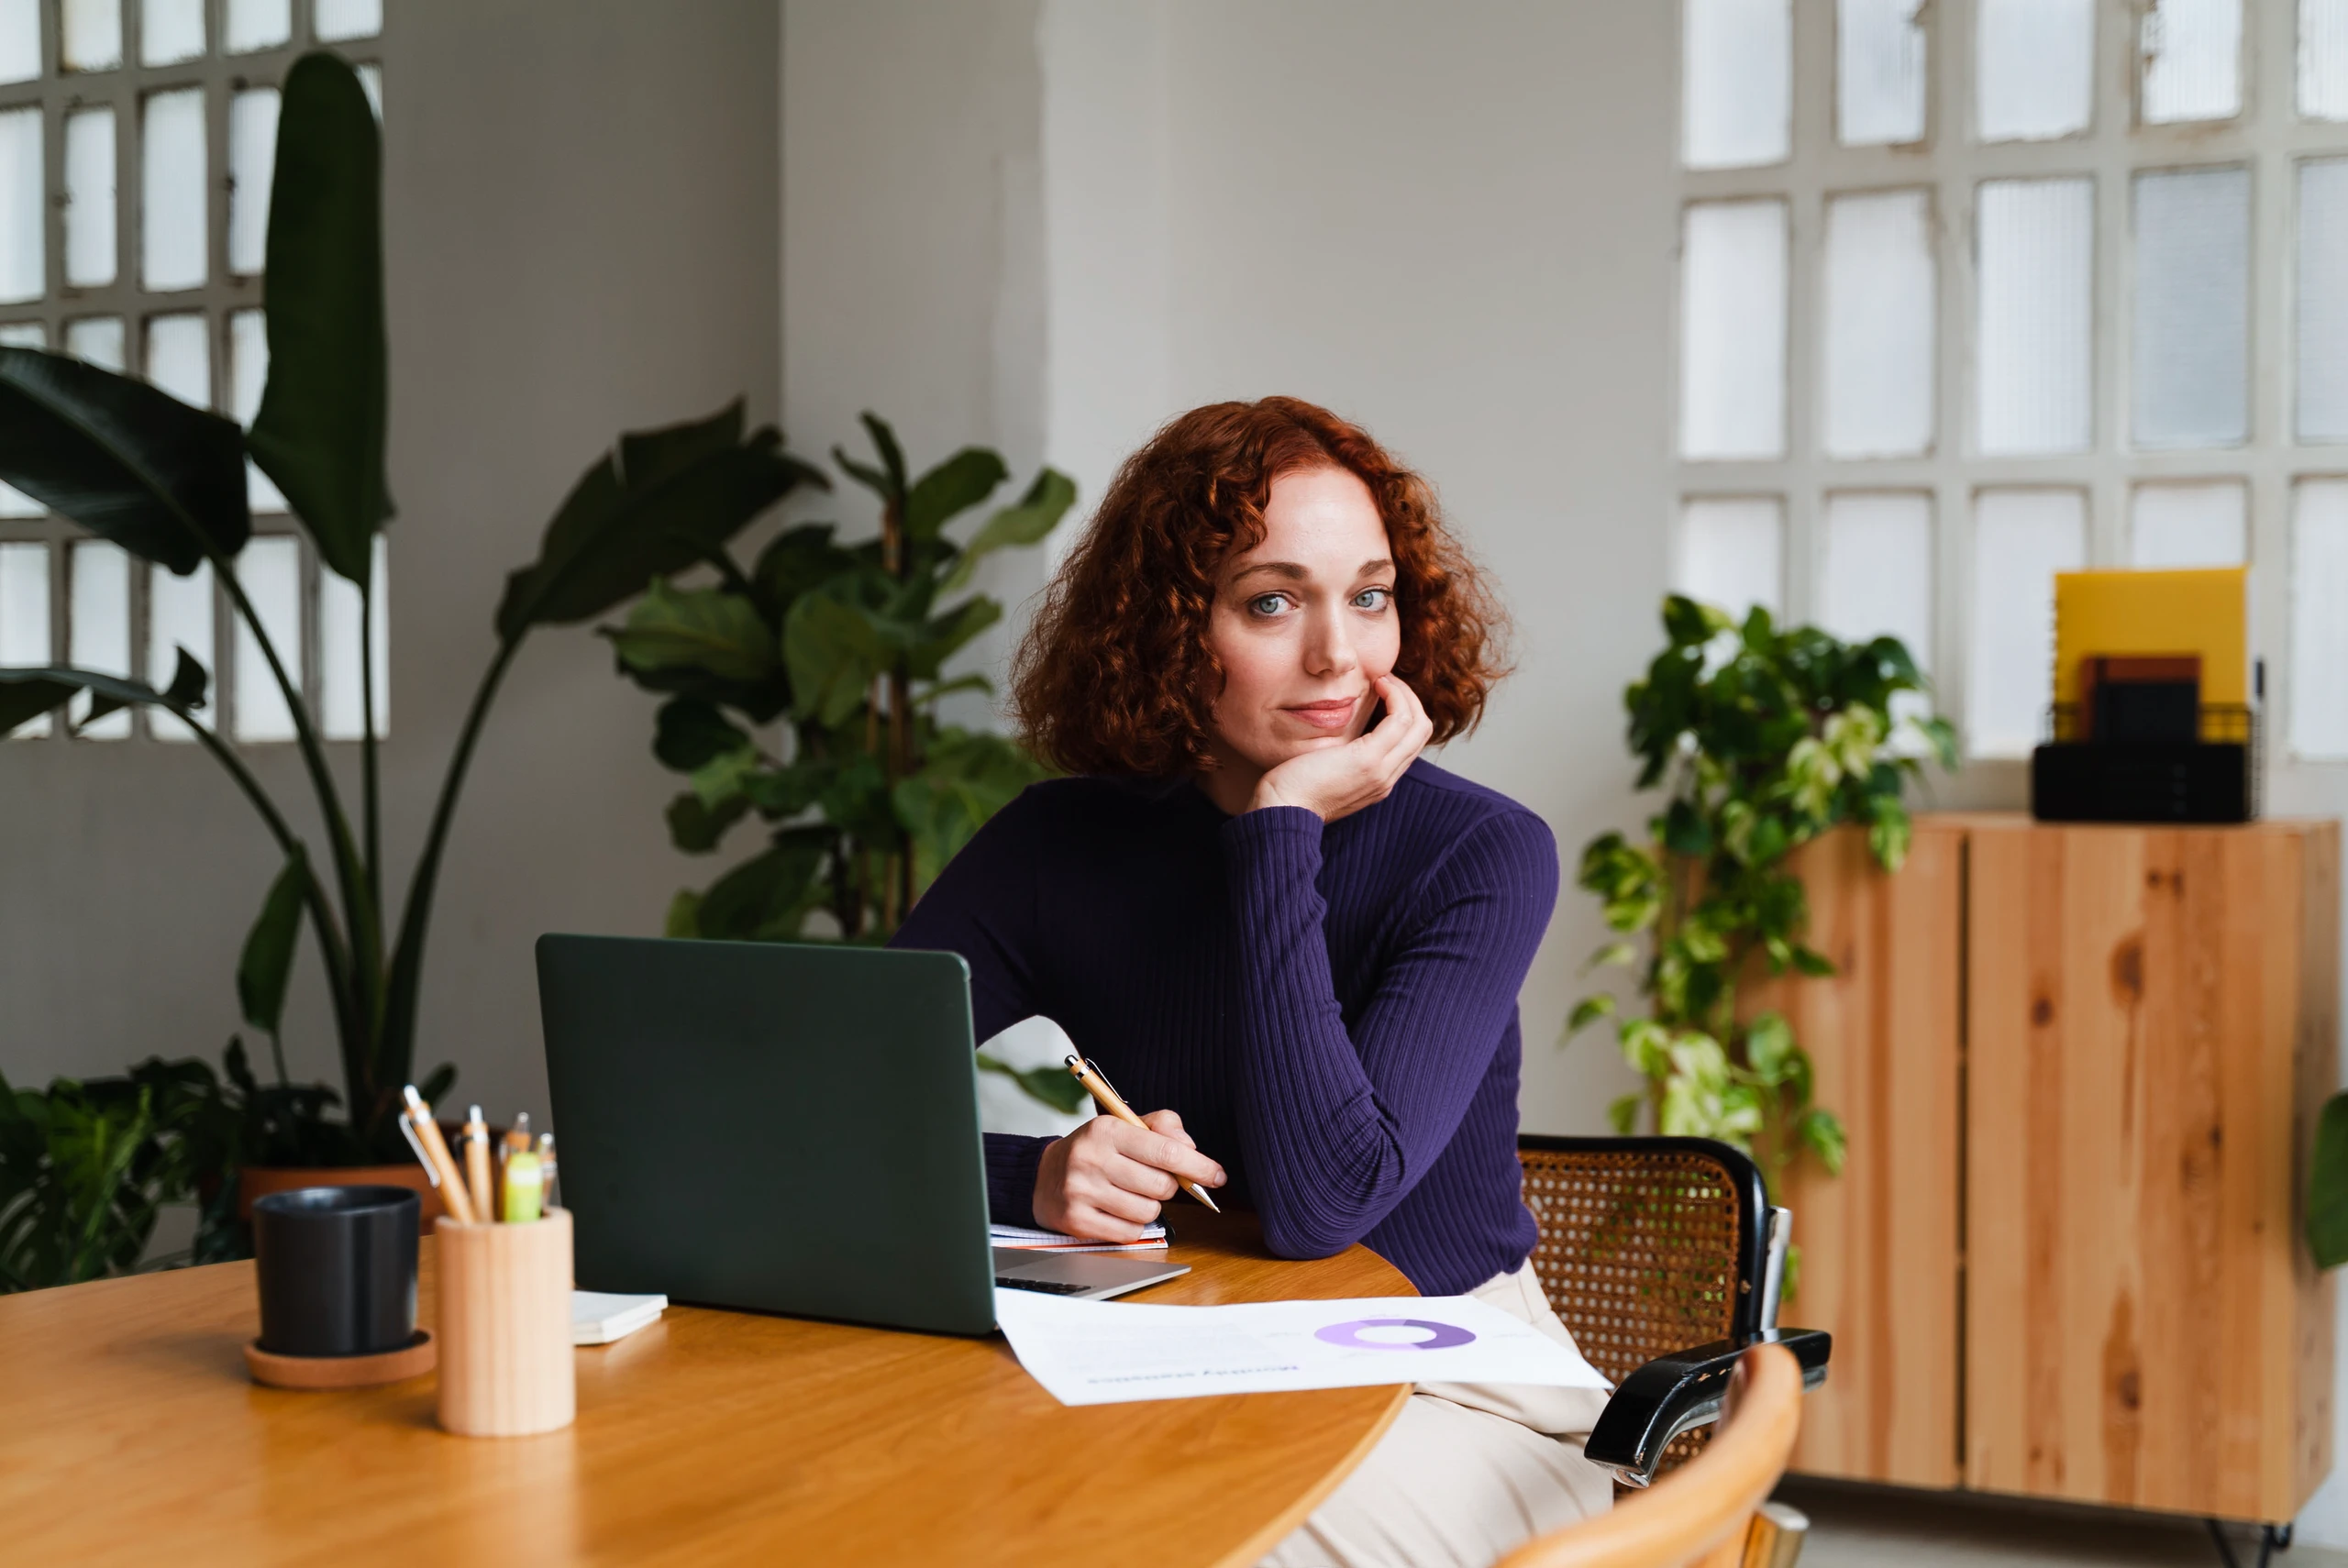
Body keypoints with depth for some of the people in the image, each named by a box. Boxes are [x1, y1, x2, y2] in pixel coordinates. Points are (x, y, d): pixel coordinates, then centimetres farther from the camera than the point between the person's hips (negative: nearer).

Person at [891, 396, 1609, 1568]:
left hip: (1447, 1390, -2)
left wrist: (1283, 831, -22)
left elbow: (1322, 1205, -25)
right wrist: (1034, 1173, -24)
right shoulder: (1060, 843, -3)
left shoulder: (1484, 855, -12)